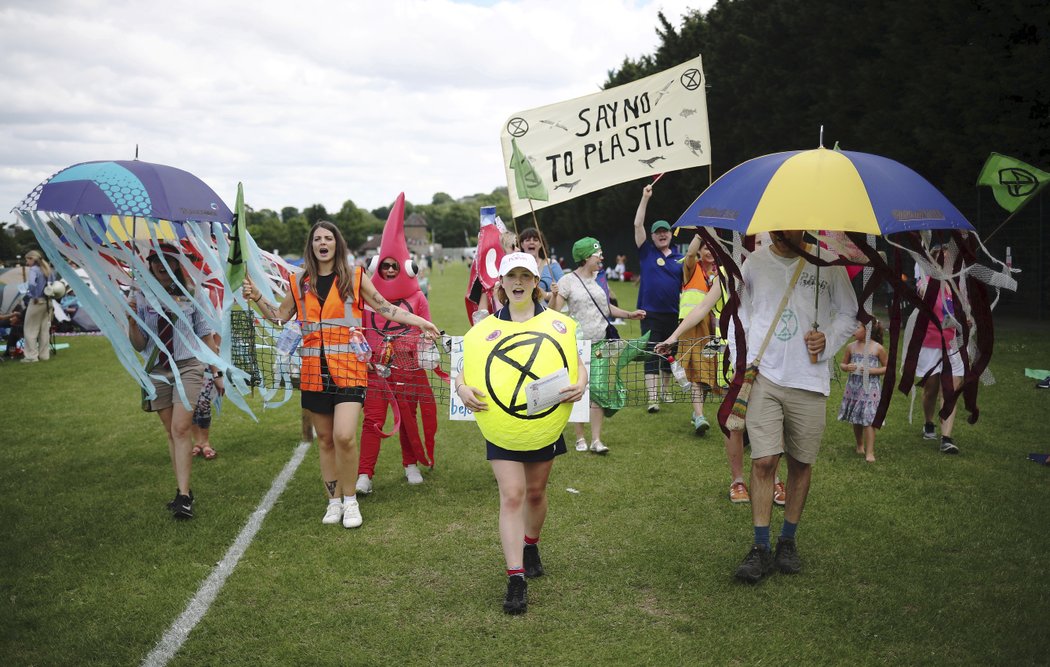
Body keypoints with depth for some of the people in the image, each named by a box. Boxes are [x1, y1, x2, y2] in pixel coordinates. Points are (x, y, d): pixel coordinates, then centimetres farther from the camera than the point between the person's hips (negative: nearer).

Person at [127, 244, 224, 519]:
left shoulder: (190, 294, 2)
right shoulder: (140, 297, 3)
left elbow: (205, 334, 8)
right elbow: (139, 345, 2)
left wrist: (216, 373, 8)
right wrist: (132, 321, -18)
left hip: (188, 368, -2)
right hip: (157, 371, 2)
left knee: (180, 429, -14)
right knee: (171, 433, 8)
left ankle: (183, 496, -16)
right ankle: (184, 490, 15)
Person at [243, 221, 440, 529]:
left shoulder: (354, 277, 4)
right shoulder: (300, 283, 11)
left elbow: (385, 308, 9)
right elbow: (280, 315, 22)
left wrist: (420, 322, 1)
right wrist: (257, 297, 8)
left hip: (348, 368, -3)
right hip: (314, 371, 4)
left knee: (344, 436, -17)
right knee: (325, 439, 9)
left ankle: (350, 500, 3)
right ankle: (334, 500, 23)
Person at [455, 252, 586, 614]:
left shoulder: (557, 322, 2)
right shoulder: (487, 328, 1)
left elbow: (576, 363, 4)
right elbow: (465, 369, 3)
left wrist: (580, 384, -18)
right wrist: (462, 388, -19)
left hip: (546, 423, 1)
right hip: (501, 426, -1)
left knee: (535, 492, 15)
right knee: (511, 496, -10)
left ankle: (530, 547, 43)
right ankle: (516, 580, -8)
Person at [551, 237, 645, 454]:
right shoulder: (568, 280, -6)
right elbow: (554, 312, -10)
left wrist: (629, 314, 22)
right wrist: (554, 295, -28)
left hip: (600, 342, 4)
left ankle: (596, 440, 2)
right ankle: (580, 438, 15)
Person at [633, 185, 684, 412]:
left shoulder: (679, 258, 9)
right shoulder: (647, 252, 2)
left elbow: (687, 282, 13)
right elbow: (638, 225, -6)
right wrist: (645, 198, -9)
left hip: (673, 314, 3)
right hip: (650, 313, -3)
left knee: (669, 356, 14)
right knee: (651, 357, -6)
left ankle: (666, 391, 30)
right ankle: (652, 398, -9)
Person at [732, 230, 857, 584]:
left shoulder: (827, 262, 1)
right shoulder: (754, 262, 4)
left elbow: (848, 313, 11)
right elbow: (740, 313, 13)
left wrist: (828, 340, -8)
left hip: (809, 382, 1)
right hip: (763, 378, 0)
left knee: (801, 462, 9)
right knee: (763, 461, -7)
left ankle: (788, 541, 25)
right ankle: (760, 548, 2)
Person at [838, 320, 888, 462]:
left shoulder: (878, 348, -7)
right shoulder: (851, 347, 3)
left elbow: (887, 367, 1)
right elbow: (842, 363, 14)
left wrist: (872, 370, -14)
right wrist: (846, 367, -9)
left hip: (870, 388, -4)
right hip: (853, 388, 4)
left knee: (868, 420, -8)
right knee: (855, 419, 13)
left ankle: (870, 452, -5)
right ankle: (860, 445, 33)